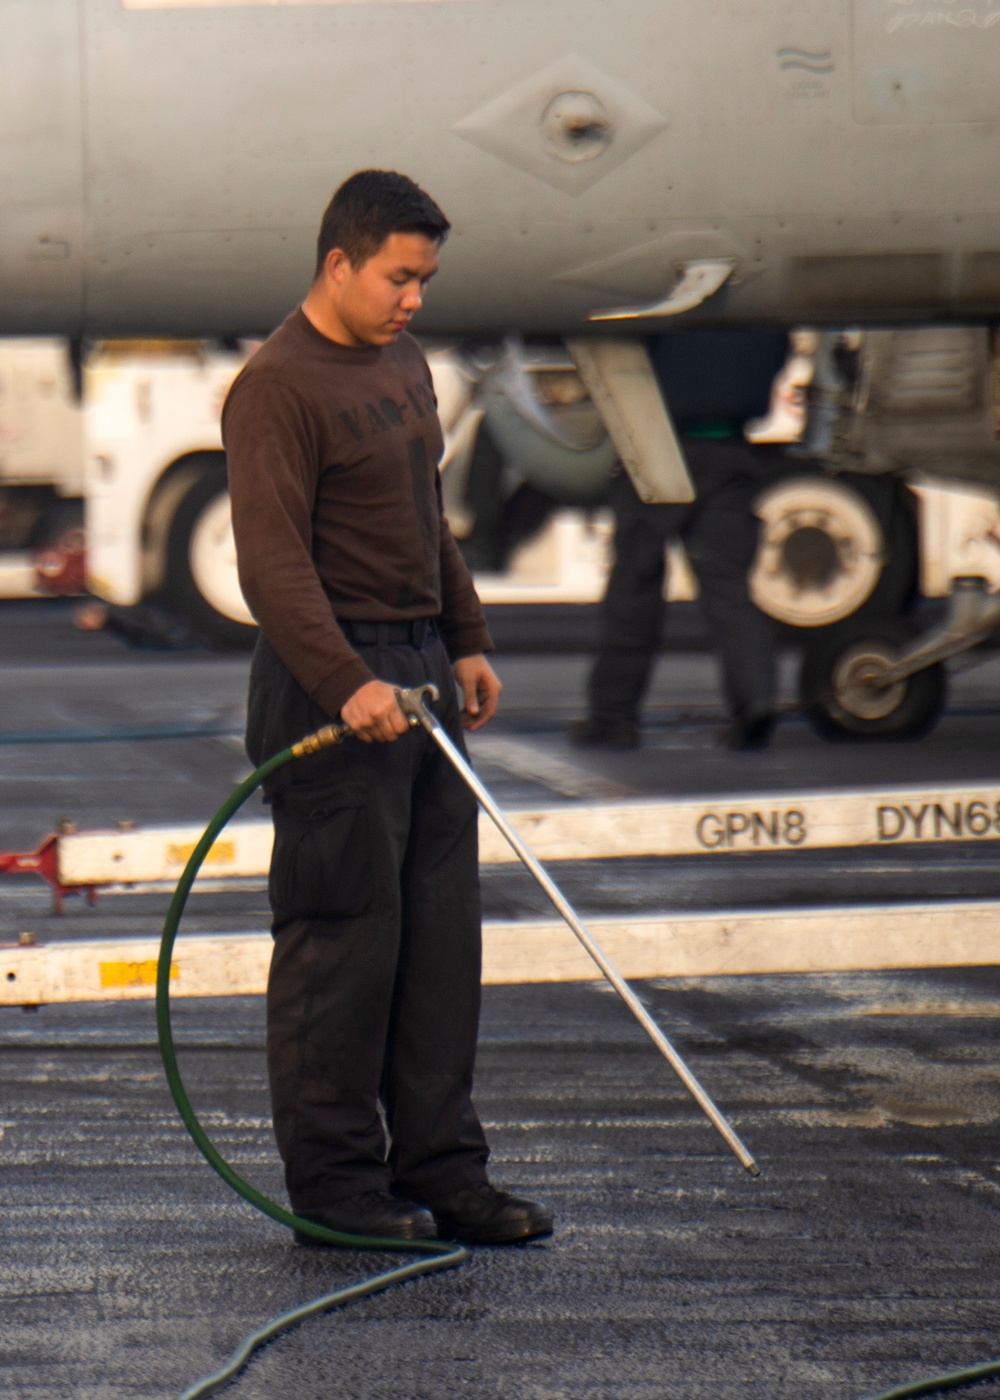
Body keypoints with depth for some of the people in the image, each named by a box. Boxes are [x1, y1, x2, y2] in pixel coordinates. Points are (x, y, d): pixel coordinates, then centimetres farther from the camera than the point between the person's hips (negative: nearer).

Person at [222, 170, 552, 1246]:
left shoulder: (403, 366, 15)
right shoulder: (275, 389, -14)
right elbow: (272, 561, -22)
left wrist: (466, 641, 20)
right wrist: (346, 683, -30)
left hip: (420, 671, 9)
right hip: (329, 682, -9)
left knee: (441, 933, 9)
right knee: (342, 935, -4)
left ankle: (439, 1167, 15)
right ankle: (333, 1182, 4)